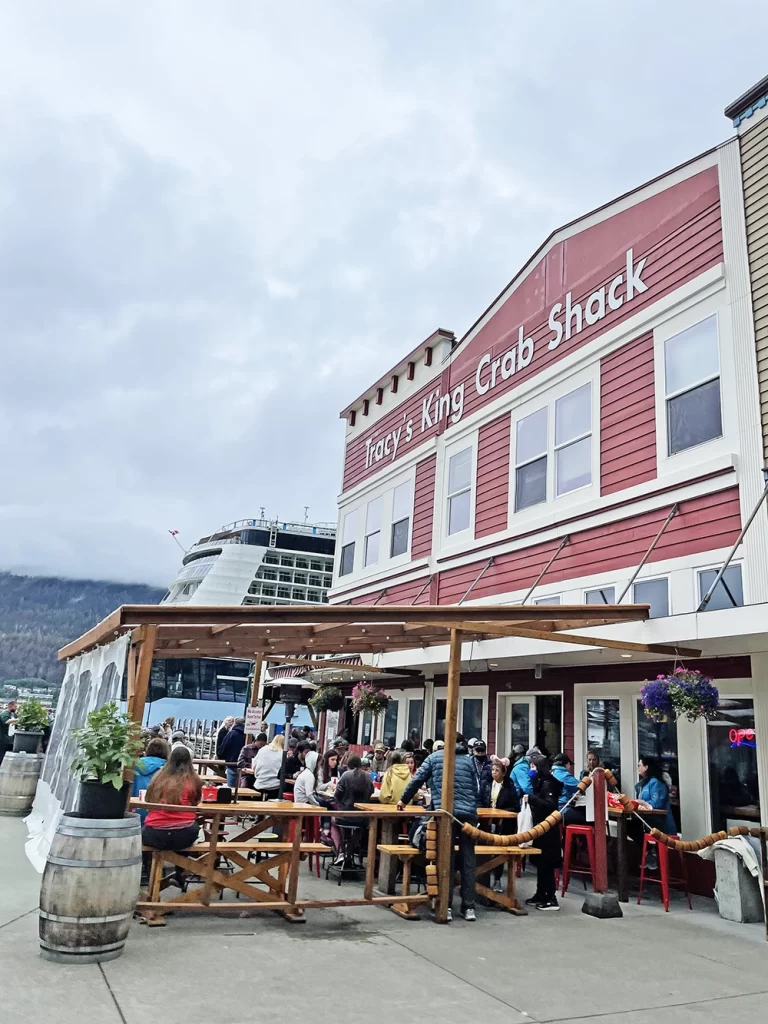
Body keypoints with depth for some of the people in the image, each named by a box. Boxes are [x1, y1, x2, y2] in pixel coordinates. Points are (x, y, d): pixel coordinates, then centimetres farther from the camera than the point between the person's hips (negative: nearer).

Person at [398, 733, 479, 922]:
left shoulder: (435, 757, 11)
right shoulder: (468, 761, 17)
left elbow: (418, 779, 10)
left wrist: (404, 799, 22)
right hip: (468, 814, 2)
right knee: (468, 860, 7)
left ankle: (446, 907, 1)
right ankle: (469, 907, 9)